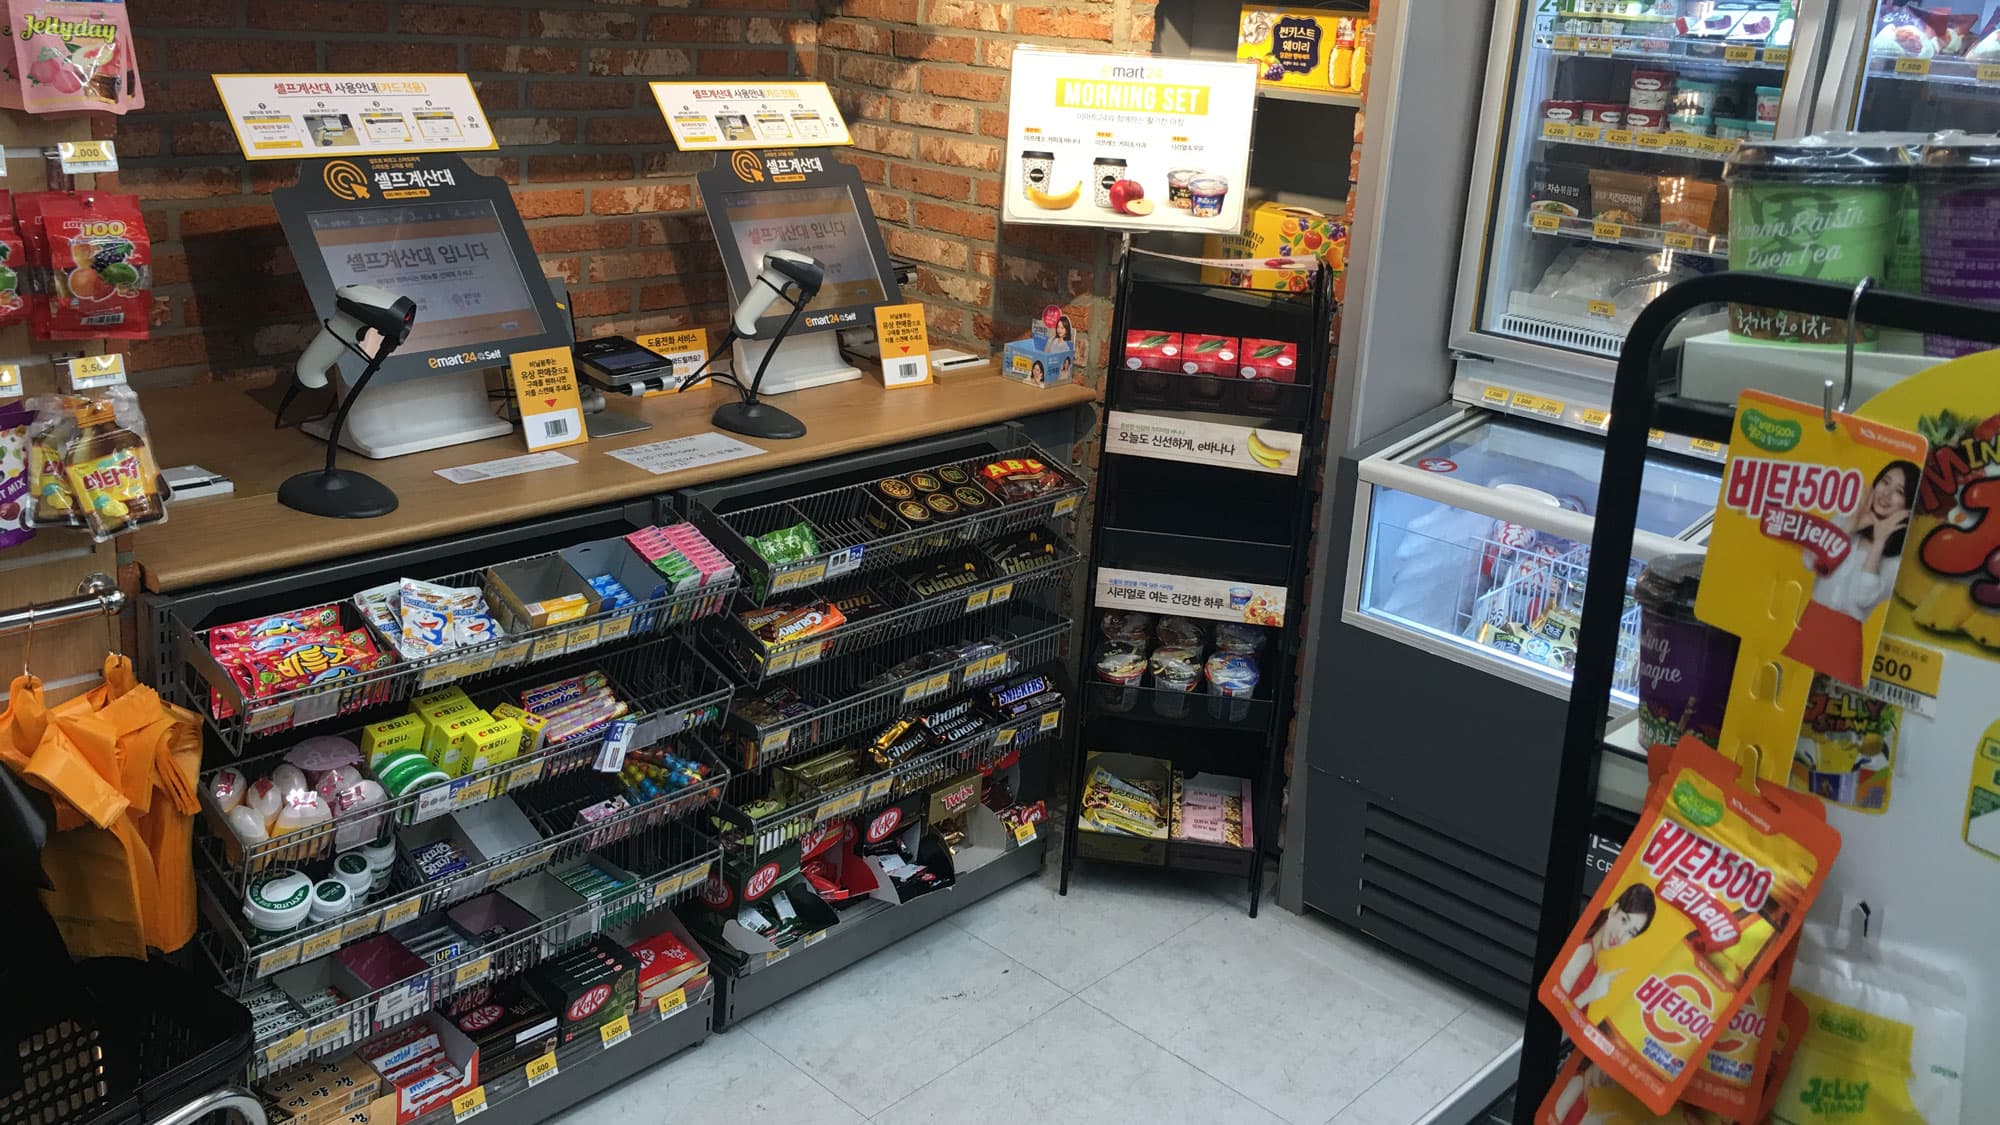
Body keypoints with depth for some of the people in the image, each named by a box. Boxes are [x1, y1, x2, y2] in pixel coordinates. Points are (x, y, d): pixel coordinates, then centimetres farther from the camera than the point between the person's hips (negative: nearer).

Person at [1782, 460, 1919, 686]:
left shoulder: (1901, 553, -4)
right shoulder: (1845, 521, 8)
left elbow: (1864, 597, -17)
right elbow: (1810, 561, -5)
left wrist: (1879, 543, -16)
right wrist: (1851, 526, -9)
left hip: (1844, 638, -4)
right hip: (1809, 624, 4)